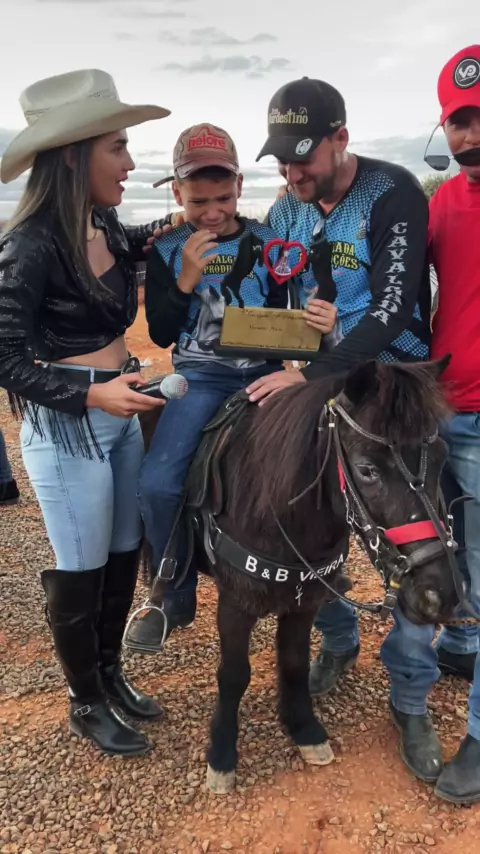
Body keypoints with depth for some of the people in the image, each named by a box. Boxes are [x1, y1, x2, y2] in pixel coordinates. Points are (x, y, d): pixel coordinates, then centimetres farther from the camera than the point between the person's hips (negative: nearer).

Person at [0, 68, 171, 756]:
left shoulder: (106, 227, 4)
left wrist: (164, 228, 14)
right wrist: (93, 394, -27)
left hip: (121, 411, 8)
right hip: (66, 425, -8)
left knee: (124, 555, 18)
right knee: (82, 571, 8)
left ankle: (109, 673, 40)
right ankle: (86, 705, 31)